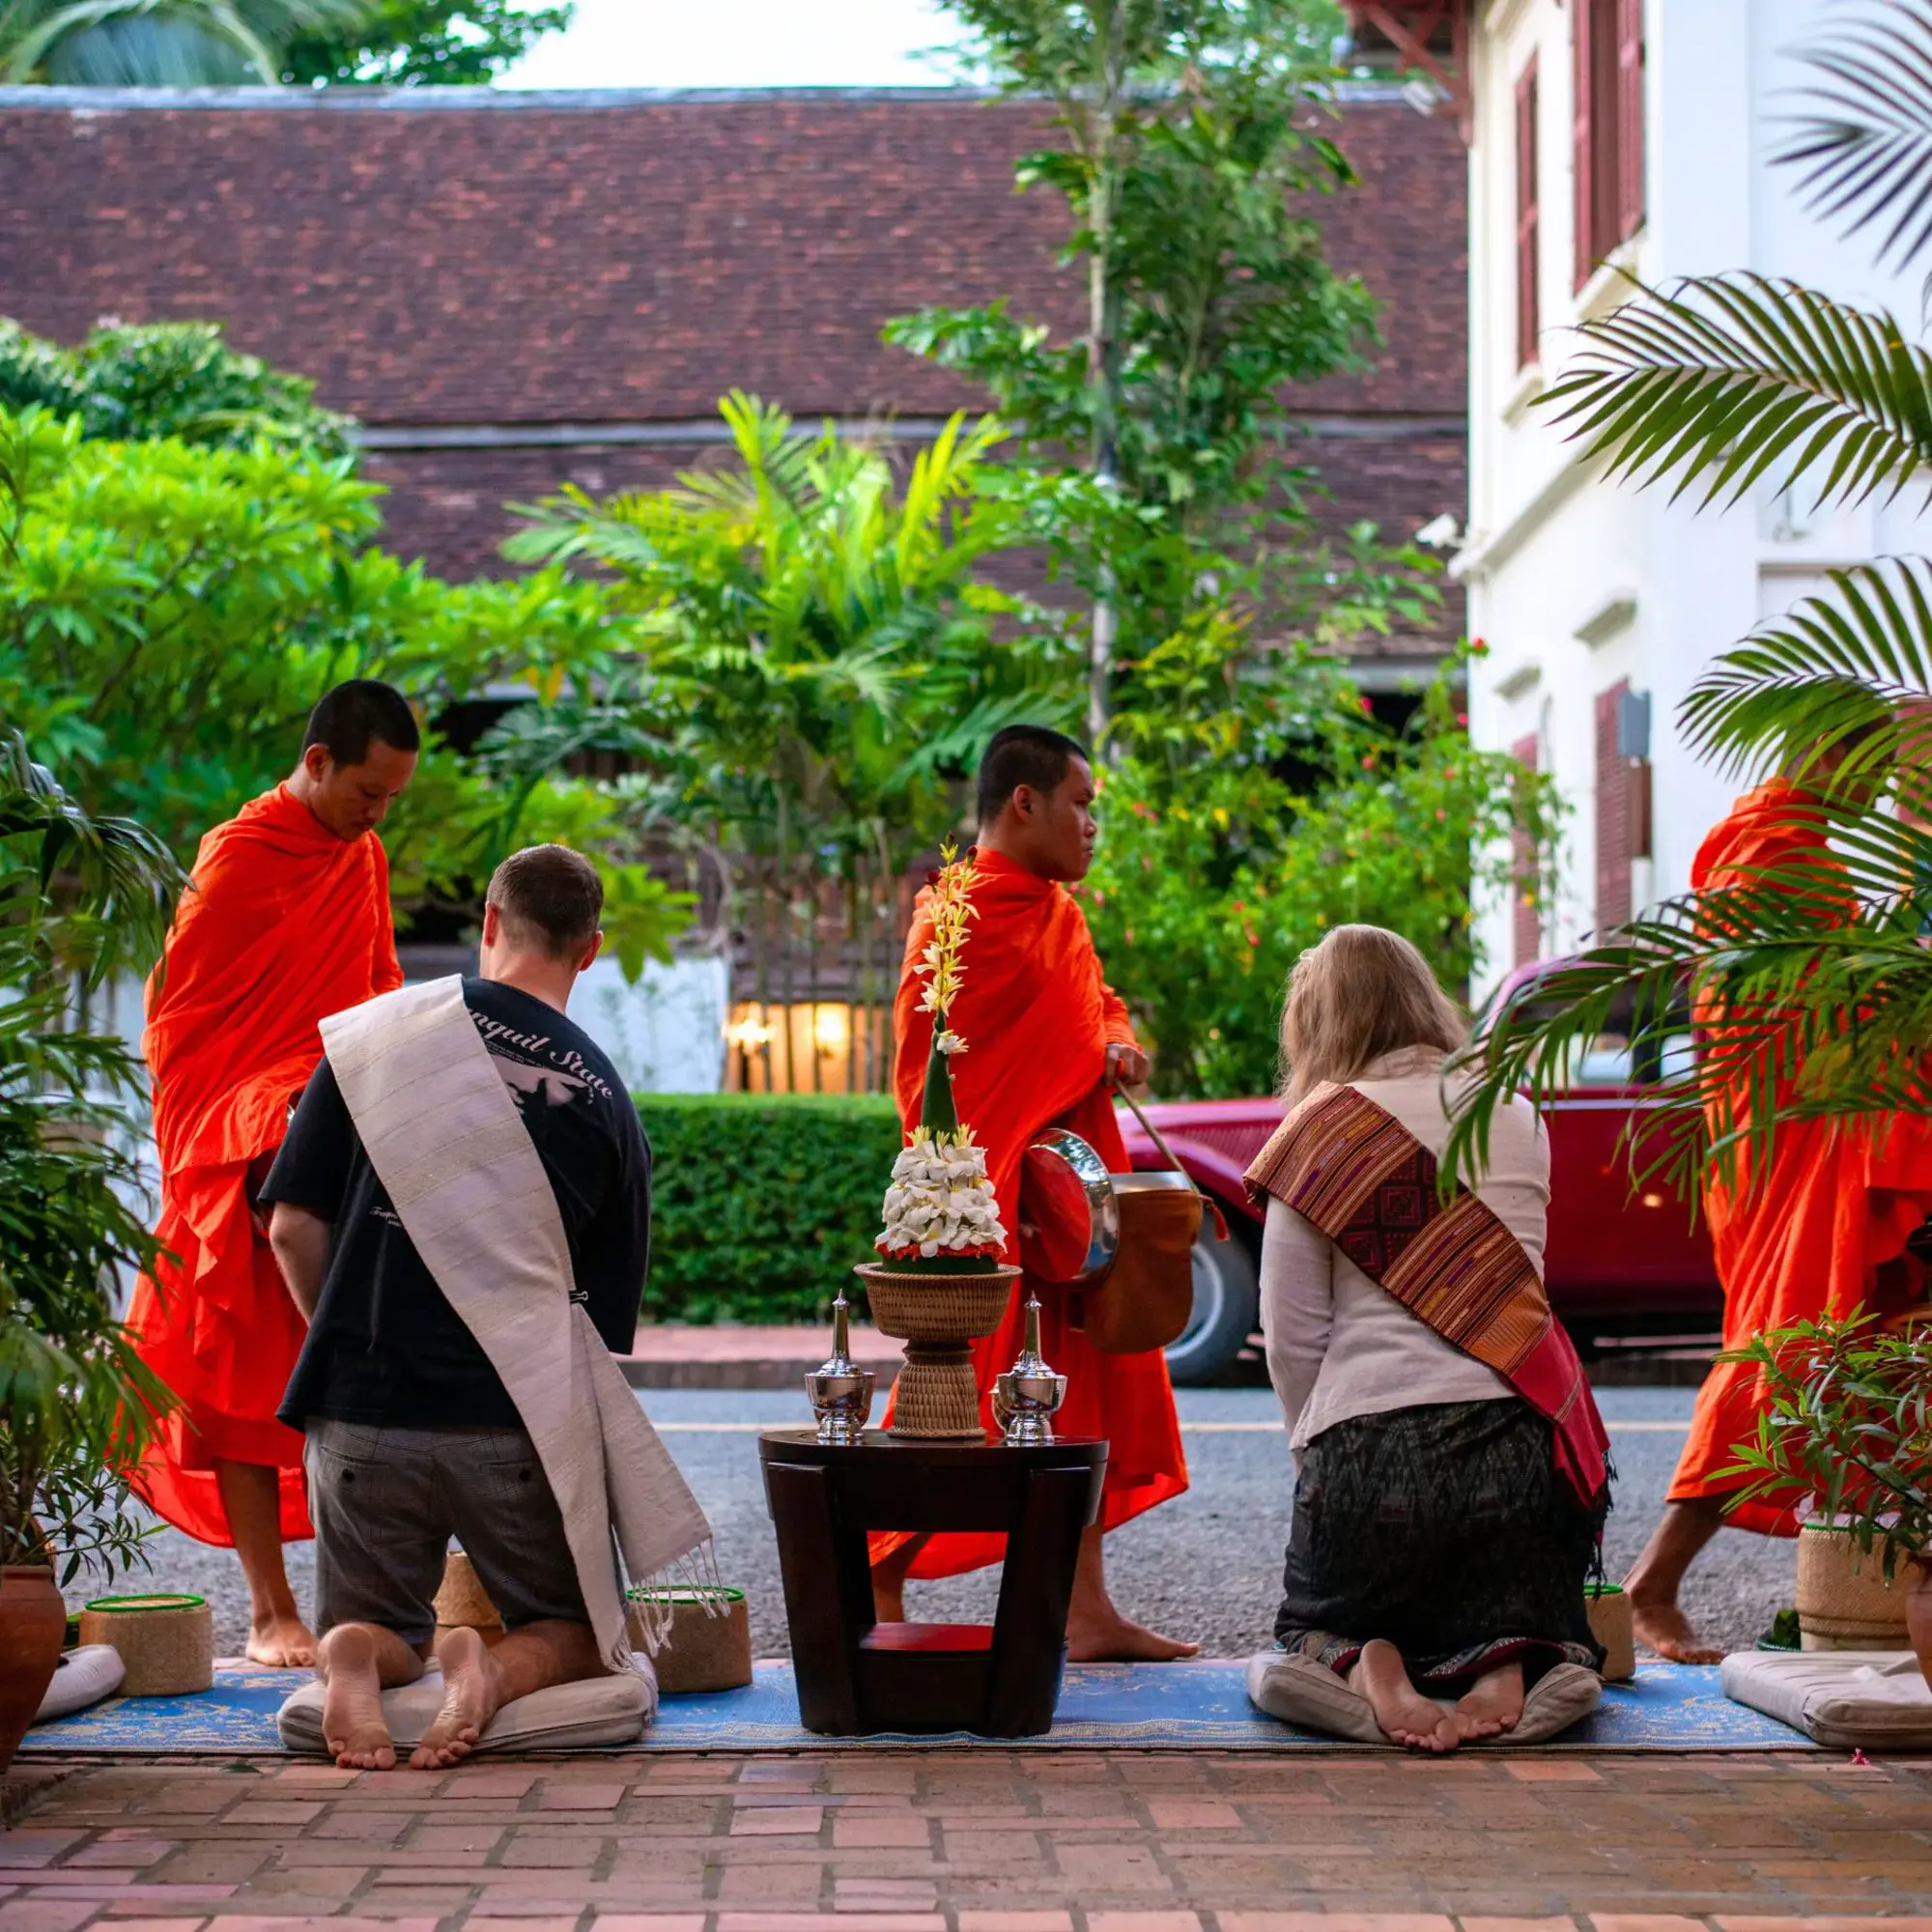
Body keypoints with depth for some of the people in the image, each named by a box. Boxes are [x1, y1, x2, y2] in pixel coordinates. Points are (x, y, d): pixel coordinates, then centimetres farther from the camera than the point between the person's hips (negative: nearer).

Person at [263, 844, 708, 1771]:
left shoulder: (371, 1034, 1)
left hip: (364, 1409, 1)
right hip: (520, 1423, -1)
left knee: (373, 1631, 21)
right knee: (576, 1636, 18)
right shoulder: (604, 1098, 3)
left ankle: (357, 1657, -16)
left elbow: (294, 1226, 0)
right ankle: (499, 1667, -18)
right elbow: (611, 1312, 8)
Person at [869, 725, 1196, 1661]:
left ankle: (1086, 1611, 16)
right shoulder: (960, 917, -14)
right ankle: (876, 1610, 3)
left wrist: (1118, 1045, 2)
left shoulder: (1058, 913, 14)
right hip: (989, 1199, -9)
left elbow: (1096, 1004, 25)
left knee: (1086, 1395, 10)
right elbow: (923, 1070, -15)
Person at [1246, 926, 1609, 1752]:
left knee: (1317, 1623, 24)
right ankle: (1506, 1664, -13)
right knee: (1534, 1623, 24)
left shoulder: (1317, 1135, 0)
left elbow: (1293, 1339, -2)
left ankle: (1363, 1665, -13)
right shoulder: (1517, 1118, 10)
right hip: (1511, 1436, 2)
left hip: (1367, 1443, -2)